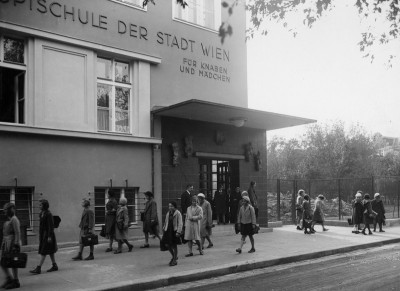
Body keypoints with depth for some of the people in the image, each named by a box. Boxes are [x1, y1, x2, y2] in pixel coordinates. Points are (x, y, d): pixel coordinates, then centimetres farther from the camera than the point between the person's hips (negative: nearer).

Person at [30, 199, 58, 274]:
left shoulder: (48, 214, -15)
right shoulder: (41, 214, 11)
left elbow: (51, 226, -17)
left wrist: (49, 236, -20)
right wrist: (40, 235, 18)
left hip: (47, 234, -9)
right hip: (42, 234, 9)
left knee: (43, 252, -7)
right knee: (50, 251, 14)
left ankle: (38, 268, -6)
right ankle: (54, 266, 22)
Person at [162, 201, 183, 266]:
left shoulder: (178, 213, -10)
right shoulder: (168, 213, 9)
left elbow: (180, 223, -14)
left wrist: (178, 232, -20)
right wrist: (164, 228, 15)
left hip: (174, 231, -6)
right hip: (168, 231, 6)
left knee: (174, 246, 4)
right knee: (168, 245, 8)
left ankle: (175, 260, 16)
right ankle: (174, 256, 32)